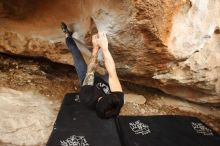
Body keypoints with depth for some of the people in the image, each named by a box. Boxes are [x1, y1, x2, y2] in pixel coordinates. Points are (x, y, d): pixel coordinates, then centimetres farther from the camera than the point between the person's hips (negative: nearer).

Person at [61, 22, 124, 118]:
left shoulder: (86, 98, -47)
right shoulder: (118, 100, -45)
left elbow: (90, 71, -38)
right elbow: (112, 72, -45)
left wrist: (95, 48, -38)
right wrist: (104, 48, -49)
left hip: (89, 81, 0)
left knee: (77, 56, 10)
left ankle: (68, 36, 38)